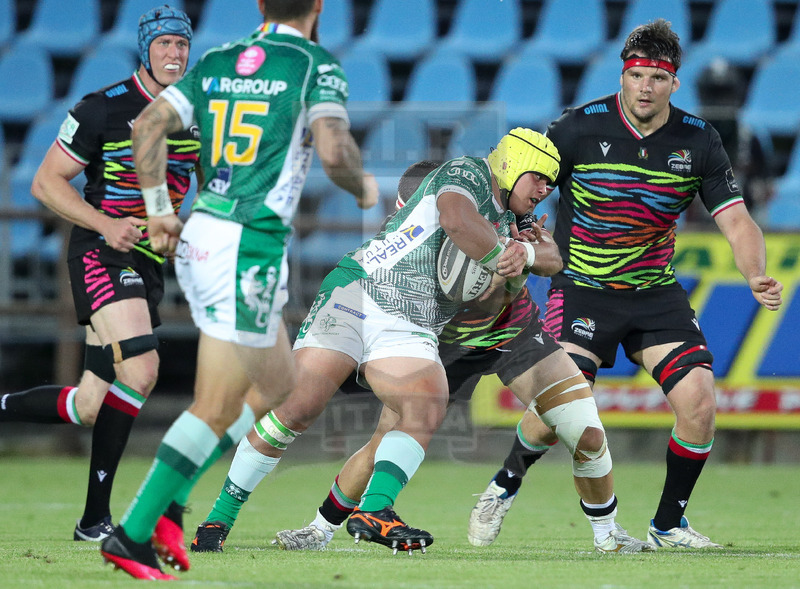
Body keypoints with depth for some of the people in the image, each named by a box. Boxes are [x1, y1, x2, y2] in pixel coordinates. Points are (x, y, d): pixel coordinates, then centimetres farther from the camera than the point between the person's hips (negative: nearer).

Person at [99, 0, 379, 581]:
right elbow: (334, 150, -17)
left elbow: (148, 124, 4)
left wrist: (158, 209, 10)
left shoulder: (214, 62, 13)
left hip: (199, 236, 8)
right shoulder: (318, 65, -4)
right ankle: (133, 533, -8)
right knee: (216, 410, -4)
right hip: (251, 248, -8)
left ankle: (167, 505, 13)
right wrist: (363, 188, 3)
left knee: (278, 383, 20)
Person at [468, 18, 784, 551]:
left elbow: (736, 220, -6)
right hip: (582, 287, -3)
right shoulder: (582, 127, -12)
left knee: (699, 402, -13)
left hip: (657, 291, 3)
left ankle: (669, 525, 8)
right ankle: (503, 489, 11)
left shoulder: (698, 140, -5)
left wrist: (756, 276, -24)